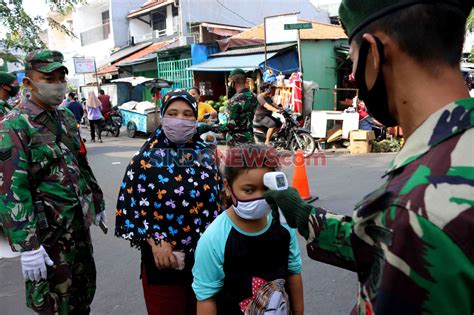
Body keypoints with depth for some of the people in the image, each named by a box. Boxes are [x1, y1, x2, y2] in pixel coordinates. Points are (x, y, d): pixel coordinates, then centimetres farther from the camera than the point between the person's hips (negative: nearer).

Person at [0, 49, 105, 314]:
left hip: (79, 221, 7)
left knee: (85, 289, 20)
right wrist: (27, 245, -22)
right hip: (47, 230, -6)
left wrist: (98, 203, 18)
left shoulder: (67, 117, 8)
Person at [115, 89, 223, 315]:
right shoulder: (146, 159, -7)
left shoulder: (207, 155, 2)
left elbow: (220, 200, 8)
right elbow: (129, 207, -8)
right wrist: (154, 242, -16)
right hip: (163, 258, -3)